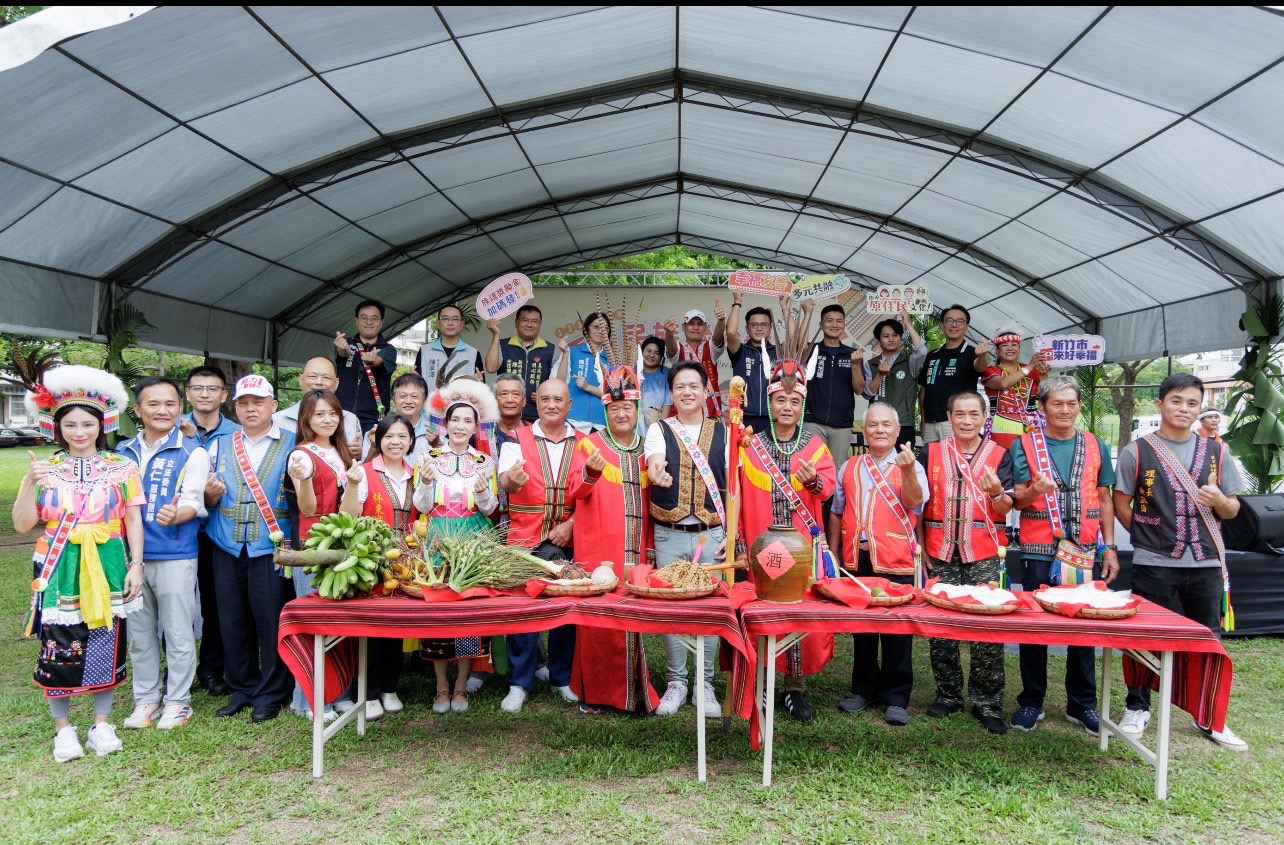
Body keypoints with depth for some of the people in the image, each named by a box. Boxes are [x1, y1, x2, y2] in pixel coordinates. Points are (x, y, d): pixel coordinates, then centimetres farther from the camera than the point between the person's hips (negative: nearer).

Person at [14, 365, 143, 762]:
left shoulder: (121, 468, 3)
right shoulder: (45, 469, 4)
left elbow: (133, 520, 4)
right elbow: (23, 524, 0)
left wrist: (136, 565, -3)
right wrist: (31, 483, -14)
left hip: (108, 569, 0)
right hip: (59, 570, 0)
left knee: (106, 645, 6)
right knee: (58, 648, 2)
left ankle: (101, 724, 22)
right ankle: (63, 729, 20)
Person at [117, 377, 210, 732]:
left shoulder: (192, 453, -4)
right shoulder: (123, 452, 9)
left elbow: (193, 504, -10)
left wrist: (175, 515, -32)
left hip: (175, 556, -4)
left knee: (178, 632, 3)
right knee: (139, 632, 14)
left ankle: (178, 701, 17)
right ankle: (146, 699, 28)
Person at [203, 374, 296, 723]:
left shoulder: (291, 445, 3)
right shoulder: (220, 445, 14)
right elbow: (208, 501, 16)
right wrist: (210, 494, -5)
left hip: (271, 547, -4)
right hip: (228, 548, 4)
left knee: (271, 620, -1)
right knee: (232, 621, 8)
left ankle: (270, 694, 13)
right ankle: (242, 688, 23)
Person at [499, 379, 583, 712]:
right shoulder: (517, 440, 4)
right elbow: (505, 482, -12)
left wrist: (571, 524, -8)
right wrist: (512, 480, -36)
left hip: (568, 540, 2)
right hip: (524, 539, -1)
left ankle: (563, 678, 21)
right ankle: (519, 683, 13)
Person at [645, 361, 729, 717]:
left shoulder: (723, 432, 7)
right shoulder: (659, 430, 5)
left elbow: (732, 485, 6)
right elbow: (654, 462, -16)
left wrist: (732, 532, -4)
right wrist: (657, 471, -41)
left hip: (712, 533, 1)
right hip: (669, 534, 0)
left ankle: (704, 684, 17)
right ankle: (676, 682, 18)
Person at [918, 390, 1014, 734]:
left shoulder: (999, 455, 5)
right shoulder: (931, 452, 7)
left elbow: (1005, 509, -2)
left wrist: (997, 492, -24)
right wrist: (919, 545, 3)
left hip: (984, 556, -1)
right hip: (941, 554, 1)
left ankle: (987, 703, 9)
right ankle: (947, 695, 19)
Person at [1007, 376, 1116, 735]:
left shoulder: (1096, 447, 9)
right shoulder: (1024, 445, 1)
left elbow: (1104, 500, 12)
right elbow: (1017, 501, -1)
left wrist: (1110, 548, 7)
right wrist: (1034, 490, -23)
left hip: (1084, 551, 2)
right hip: (1039, 550, -2)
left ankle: (1082, 704, 21)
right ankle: (1031, 701, 15)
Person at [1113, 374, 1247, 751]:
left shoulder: (1215, 451, 7)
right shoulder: (1137, 451, -1)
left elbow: (1232, 509, 10)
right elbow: (1121, 505, 3)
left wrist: (1218, 500, -11)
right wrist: (1148, 535, -2)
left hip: (1205, 564, 3)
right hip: (1154, 565, -3)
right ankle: (1137, 709, 22)